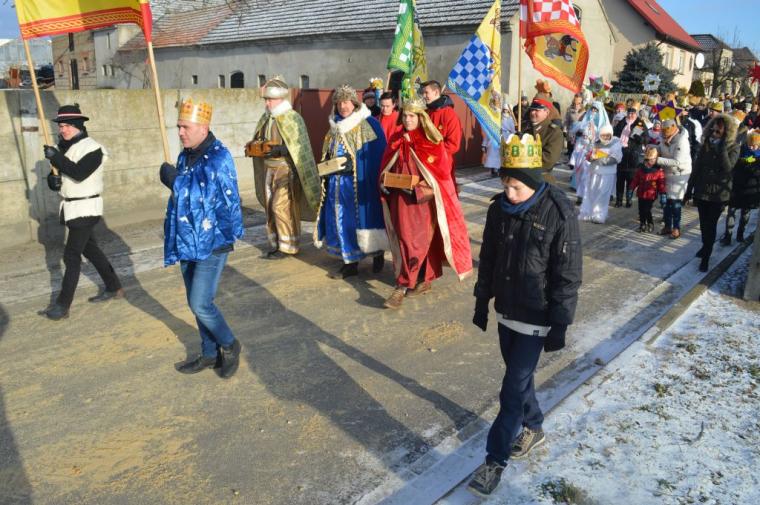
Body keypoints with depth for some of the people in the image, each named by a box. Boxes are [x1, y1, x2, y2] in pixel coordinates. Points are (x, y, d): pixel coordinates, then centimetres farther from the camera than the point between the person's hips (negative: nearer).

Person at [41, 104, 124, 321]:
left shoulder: (92, 148, -15)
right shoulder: (64, 147, 10)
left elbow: (79, 173, -28)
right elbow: (58, 174, 14)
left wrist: (56, 157, -26)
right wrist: (53, 180, -7)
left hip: (85, 209, -9)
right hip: (72, 207, 9)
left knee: (71, 255, -6)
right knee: (90, 249, 16)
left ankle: (63, 305, 1)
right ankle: (114, 288, 29)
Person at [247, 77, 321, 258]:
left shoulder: (292, 118, -11)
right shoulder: (266, 118, 9)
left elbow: (298, 146, -15)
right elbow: (260, 141, 20)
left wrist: (279, 150, -26)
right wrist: (254, 146, -2)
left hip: (286, 169, -7)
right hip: (269, 169, 7)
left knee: (280, 206, -9)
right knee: (270, 207, 9)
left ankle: (288, 246, 4)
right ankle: (276, 244, 20)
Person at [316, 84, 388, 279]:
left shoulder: (369, 124, -6)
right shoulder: (335, 128, 14)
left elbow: (378, 156, -12)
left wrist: (352, 163, -18)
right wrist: (327, 168, 7)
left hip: (360, 183, -6)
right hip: (338, 184, 6)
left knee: (362, 217, -2)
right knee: (341, 220, 5)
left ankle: (378, 254, 21)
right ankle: (350, 263, 15)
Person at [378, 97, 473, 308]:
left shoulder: (432, 141, -6)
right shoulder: (396, 140, 7)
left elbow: (439, 174, -8)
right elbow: (386, 168, 15)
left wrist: (420, 188, -19)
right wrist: (385, 183, -2)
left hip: (425, 199, -4)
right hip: (401, 199, 4)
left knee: (418, 241, -5)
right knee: (405, 240, 4)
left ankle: (402, 286, 0)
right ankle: (425, 281, 19)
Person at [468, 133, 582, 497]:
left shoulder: (559, 214, -19)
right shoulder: (499, 208, -3)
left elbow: (568, 276, -14)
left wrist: (559, 325, -12)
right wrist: (481, 301, 13)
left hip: (536, 318, -5)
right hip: (506, 311, 6)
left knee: (513, 388, 0)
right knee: (518, 376, 20)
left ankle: (495, 459, 14)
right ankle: (533, 428, 44)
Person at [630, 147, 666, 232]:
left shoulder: (659, 171, -8)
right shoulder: (640, 169, 3)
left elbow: (661, 184, -6)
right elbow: (635, 180, 10)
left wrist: (663, 195, -8)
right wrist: (631, 189, 9)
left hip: (651, 194, -4)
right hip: (641, 194, 4)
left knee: (647, 210, -7)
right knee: (641, 210, 8)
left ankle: (650, 224, 15)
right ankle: (642, 224, 26)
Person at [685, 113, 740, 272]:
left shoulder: (733, 147, -9)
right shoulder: (706, 144, 1)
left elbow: (727, 168, -24)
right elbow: (696, 168, 5)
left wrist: (722, 148, -27)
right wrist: (689, 189, 7)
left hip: (719, 194, -3)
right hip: (701, 191, 3)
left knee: (711, 225, 1)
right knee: (703, 224, 16)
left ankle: (706, 257, 9)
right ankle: (706, 246, 39)